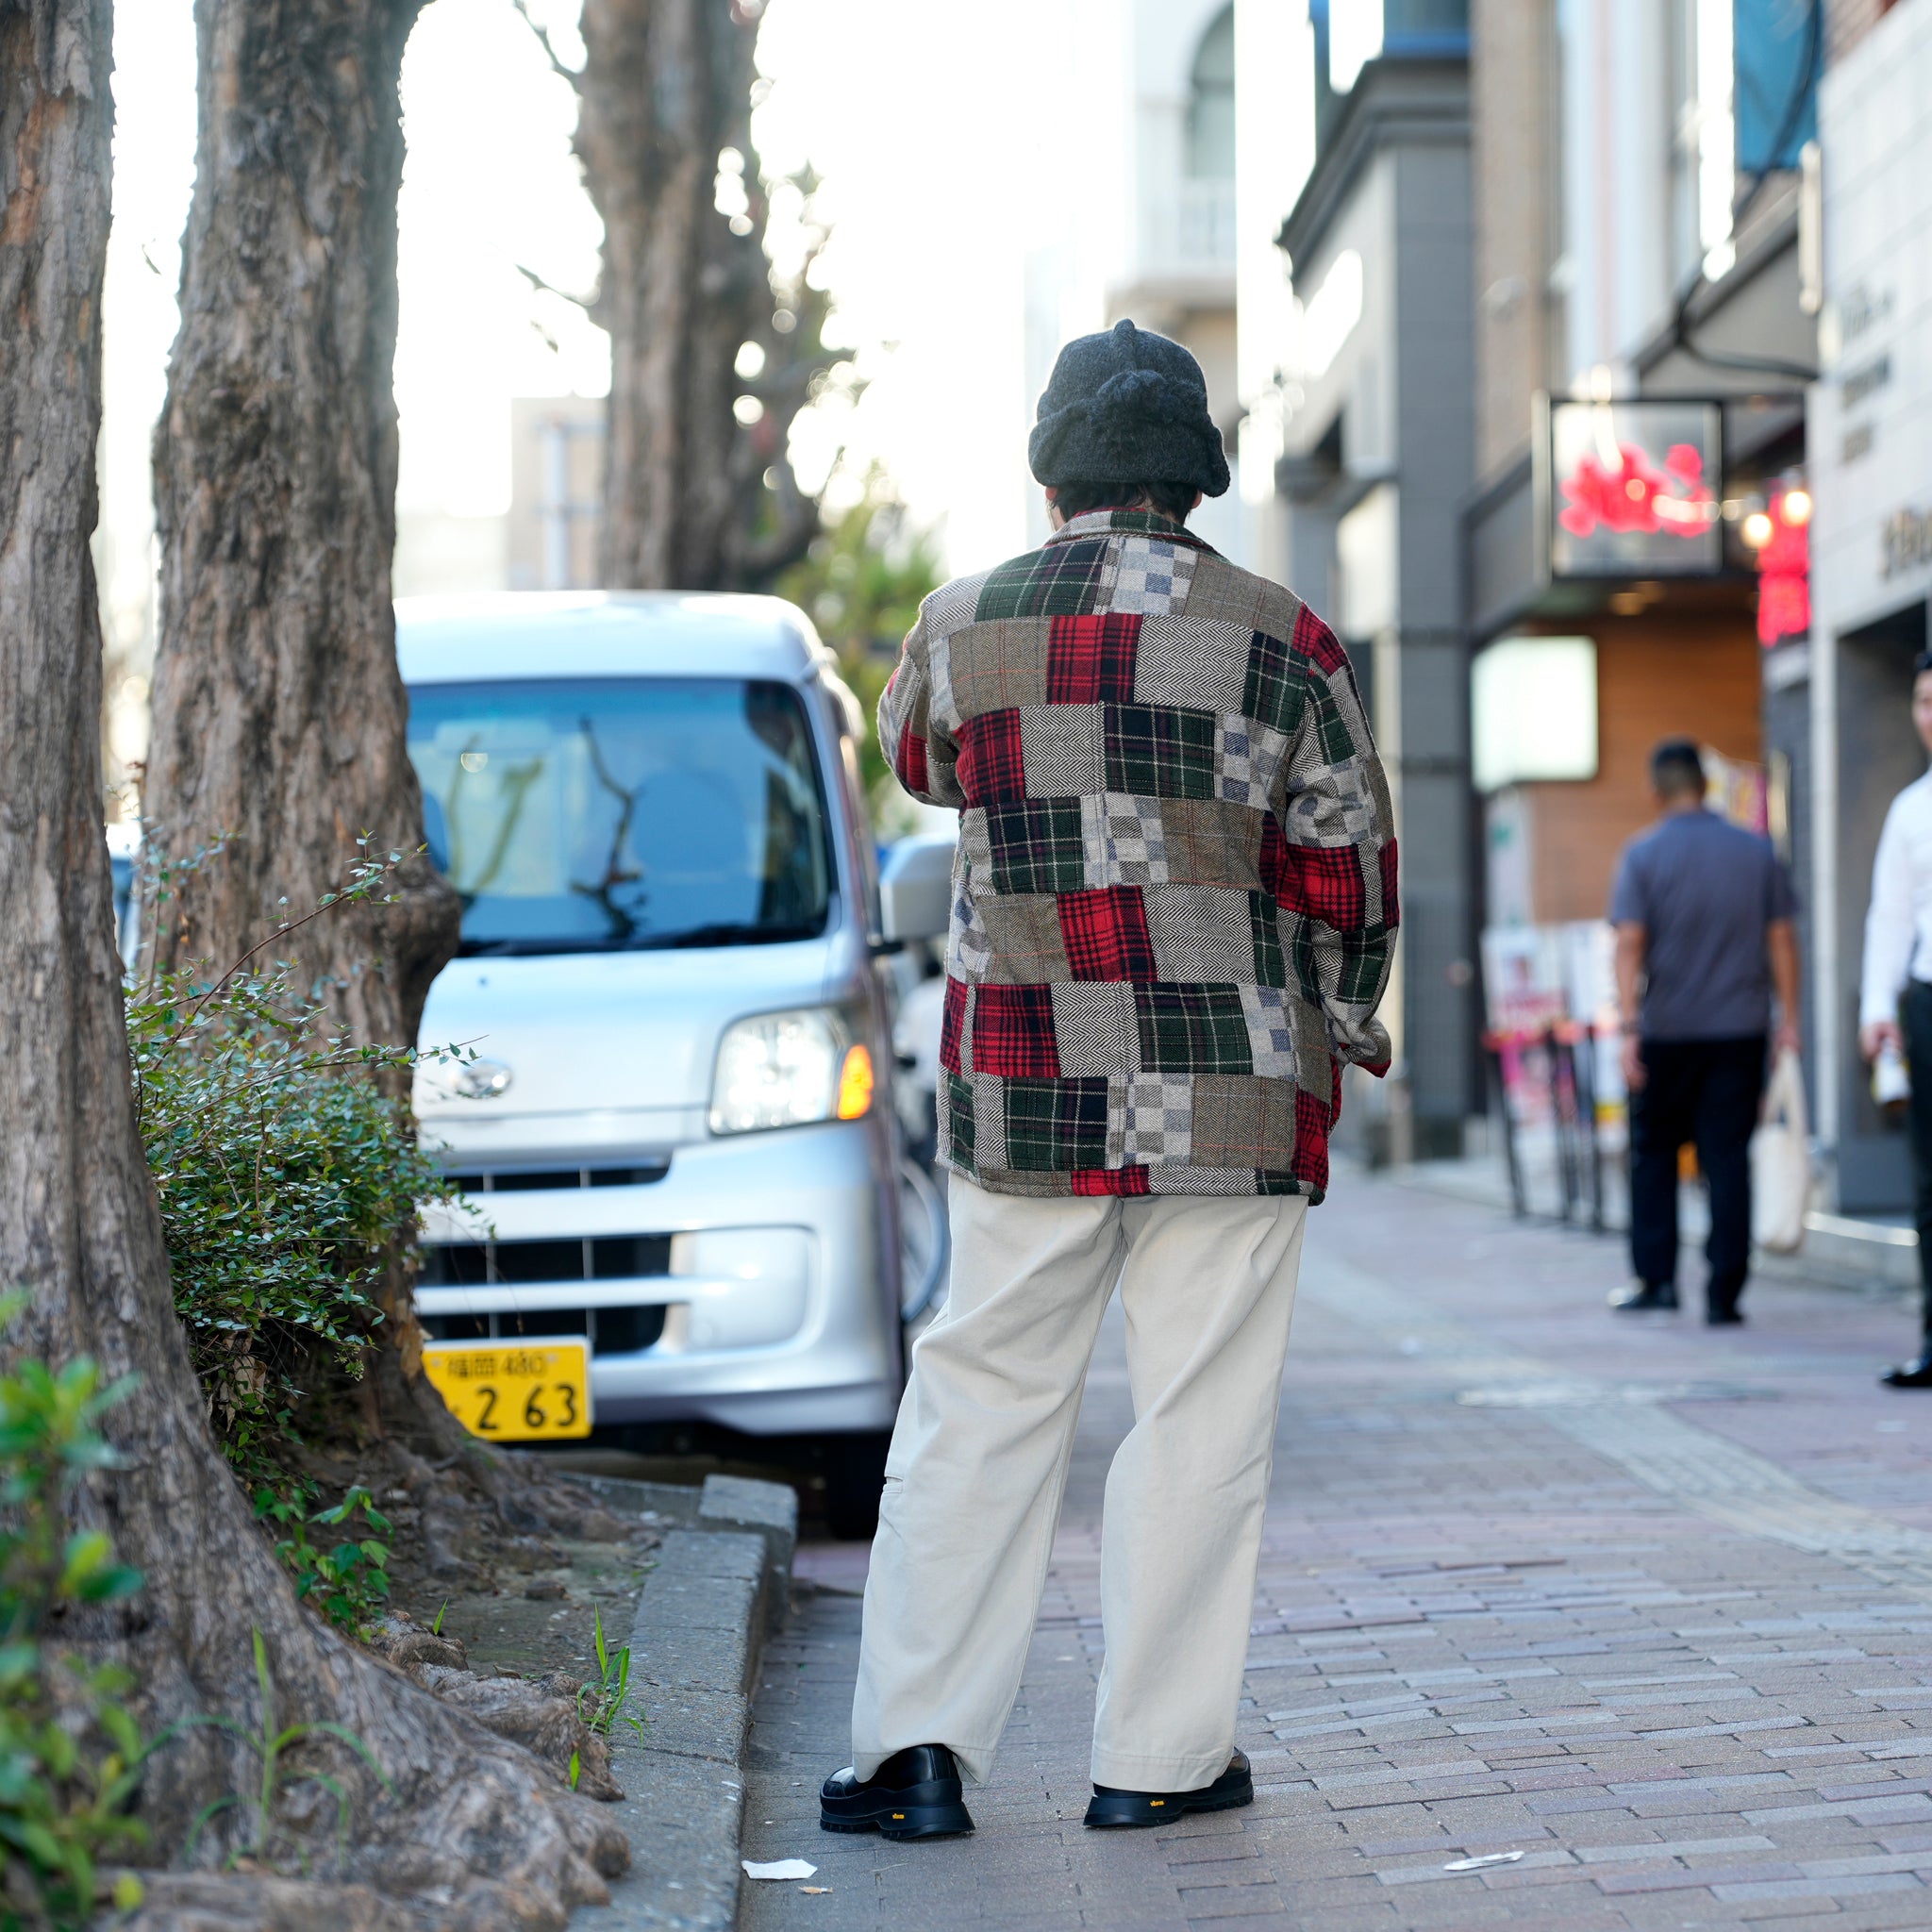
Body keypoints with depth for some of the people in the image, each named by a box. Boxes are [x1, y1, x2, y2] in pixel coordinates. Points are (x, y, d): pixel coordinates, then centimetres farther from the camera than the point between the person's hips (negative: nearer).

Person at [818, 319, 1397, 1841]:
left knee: (983, 1405, 9)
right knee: (1200, 1417, 5)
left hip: (1022, 1088, 2)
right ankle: (1160, 1755, 8)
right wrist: (1348, 1030, 14)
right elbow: (1347, 865, -1)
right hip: (1234, 1091, -2)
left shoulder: (962, 628, 0)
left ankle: (917, 1744, 6)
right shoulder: (1275, 639, -5)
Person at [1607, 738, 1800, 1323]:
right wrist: (1788, 1018, 7)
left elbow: (1630, 944, -11)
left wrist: (1629, 1027, -13)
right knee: (1728, 1157, 2)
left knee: (1654, 1152, 14)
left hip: (1667, 1032, -1)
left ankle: (1656, 1278, 12)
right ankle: (1724, 1293, -2)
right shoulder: (1757, 851, 3)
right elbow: (1781, 939, 2)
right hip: (1740, 1031, 2)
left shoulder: (1643, 854, -4)